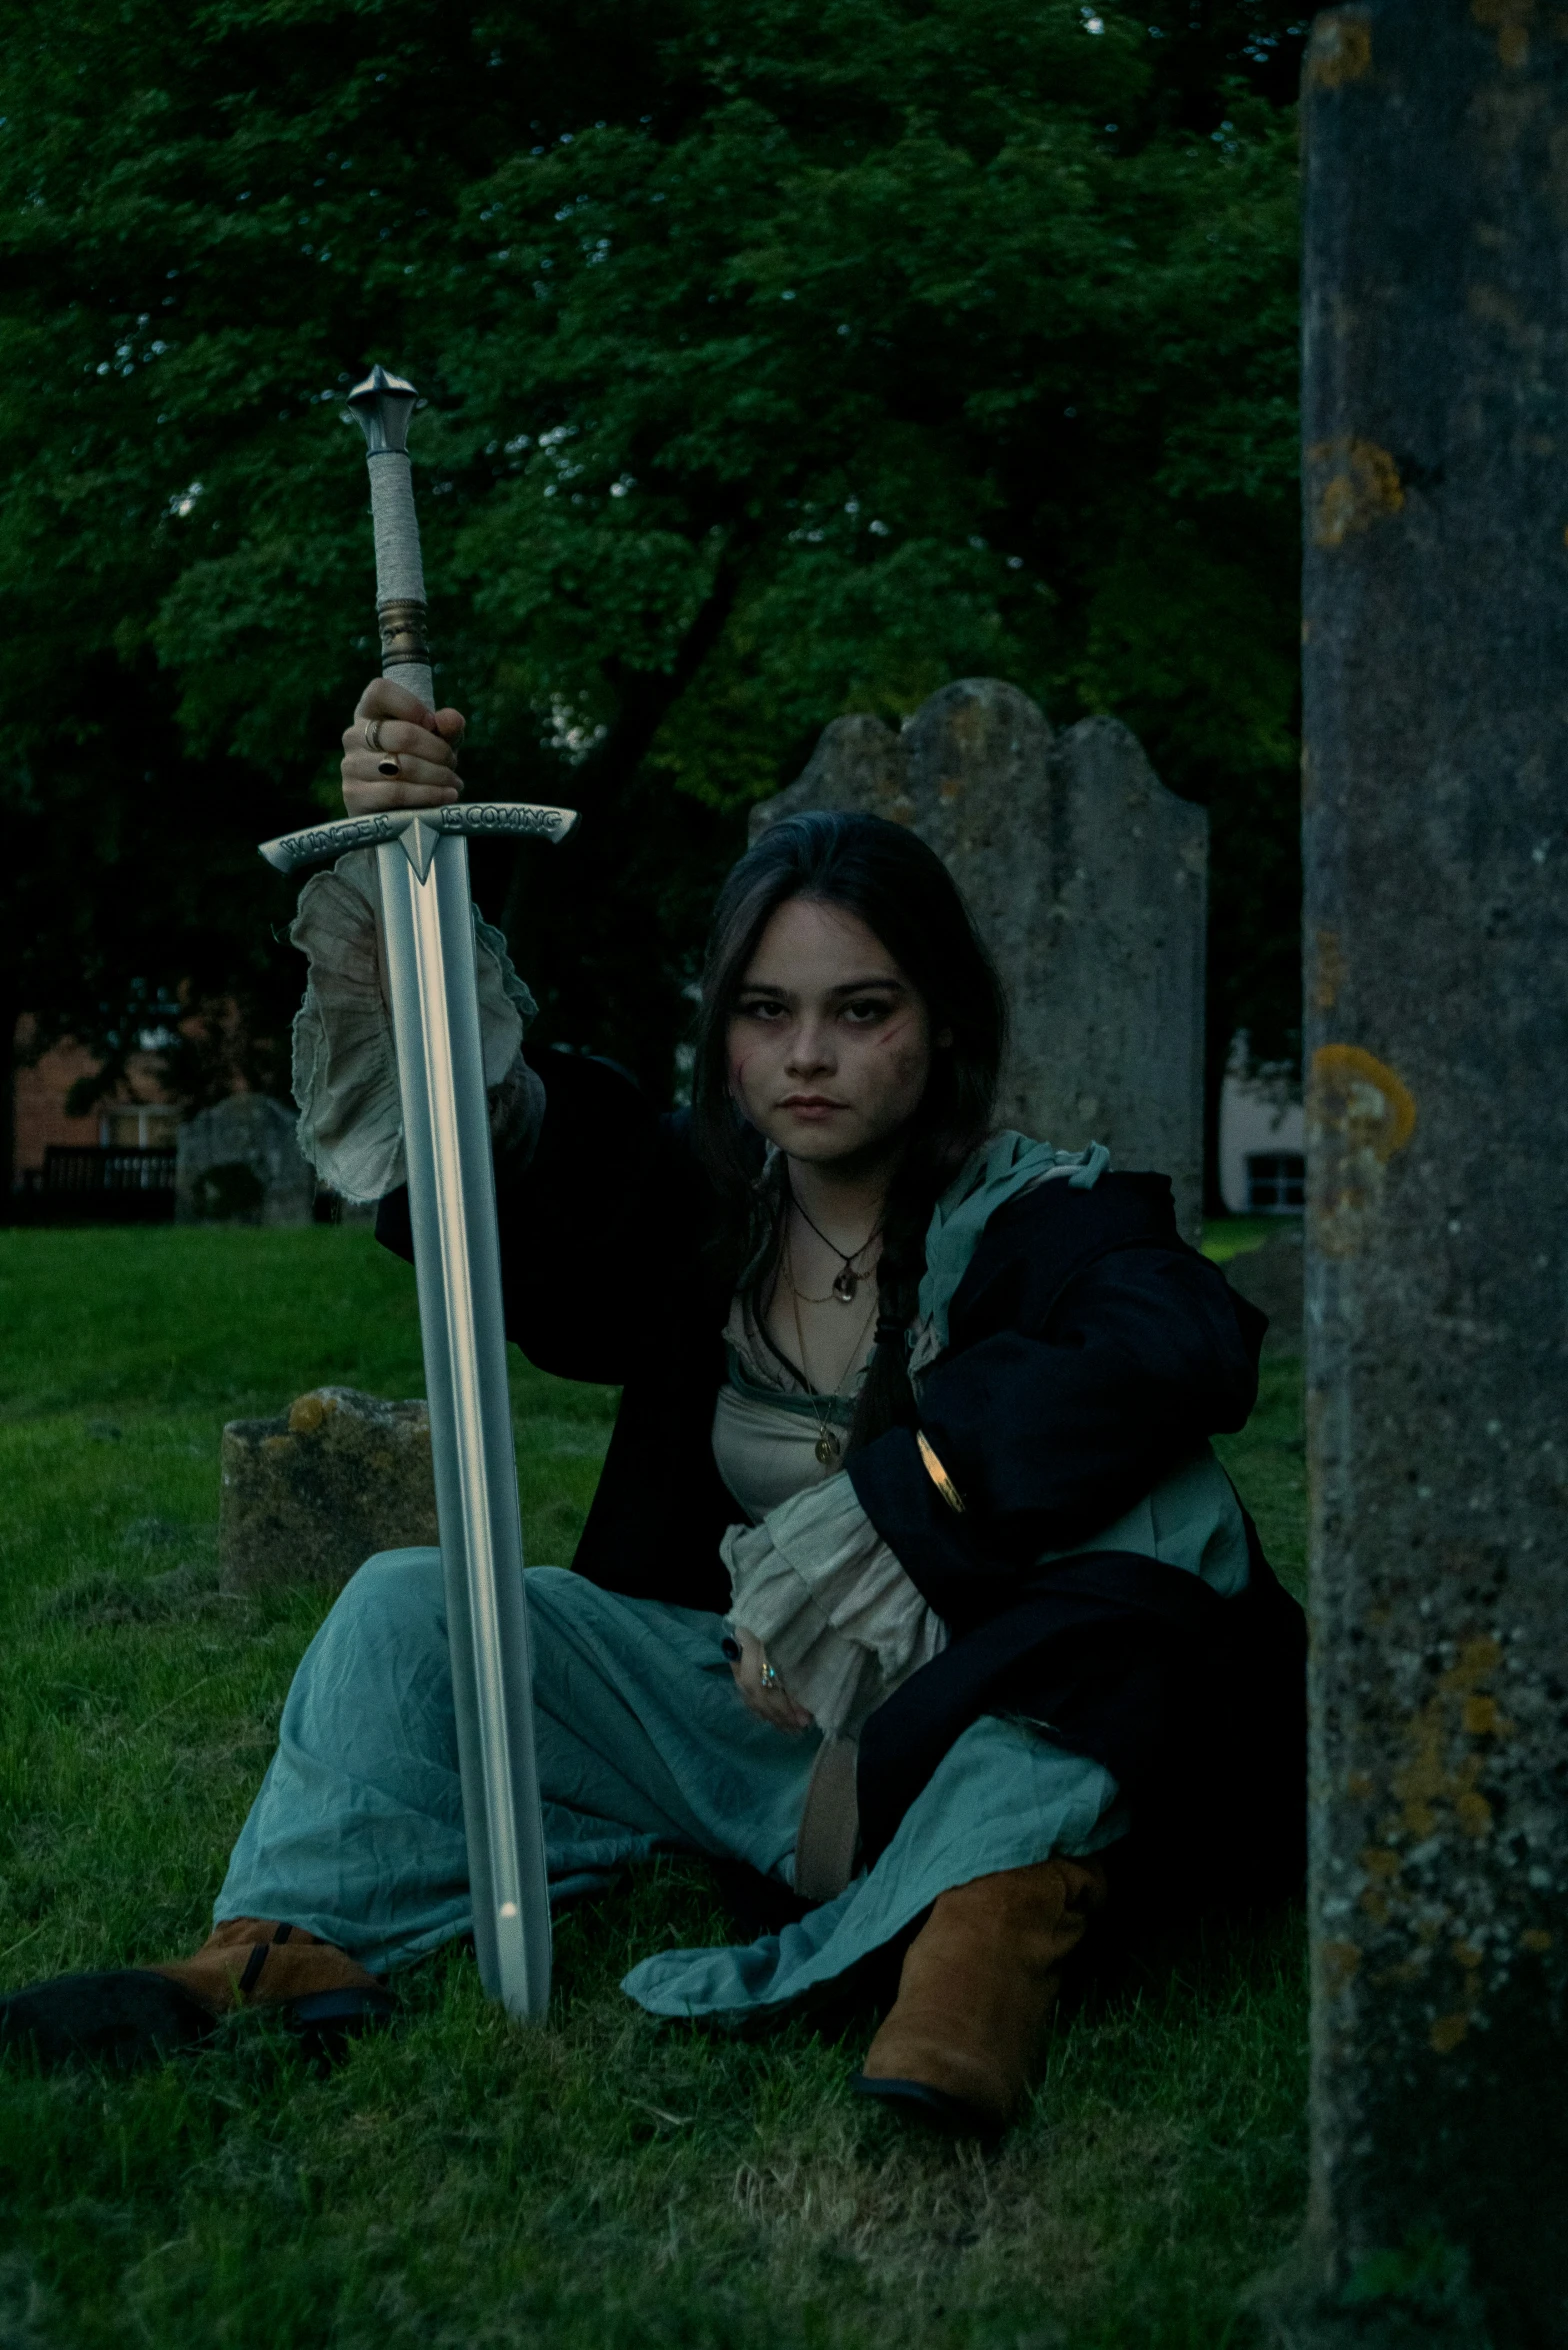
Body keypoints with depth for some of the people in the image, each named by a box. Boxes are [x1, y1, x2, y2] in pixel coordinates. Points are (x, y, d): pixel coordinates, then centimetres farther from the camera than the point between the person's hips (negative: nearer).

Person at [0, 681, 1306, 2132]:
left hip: (984, 1726, -4)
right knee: (412, 1605, -7)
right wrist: (393, 877, -29)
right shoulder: (698, 1207, 0)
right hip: (753, 1710, 4)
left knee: (1160, 1492, -31)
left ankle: (998, 1913, -39)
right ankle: (291, 1948, -23)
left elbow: (1188, 1346, -34)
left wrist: (900, 1500, -33)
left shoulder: (1033, 1214, -12)